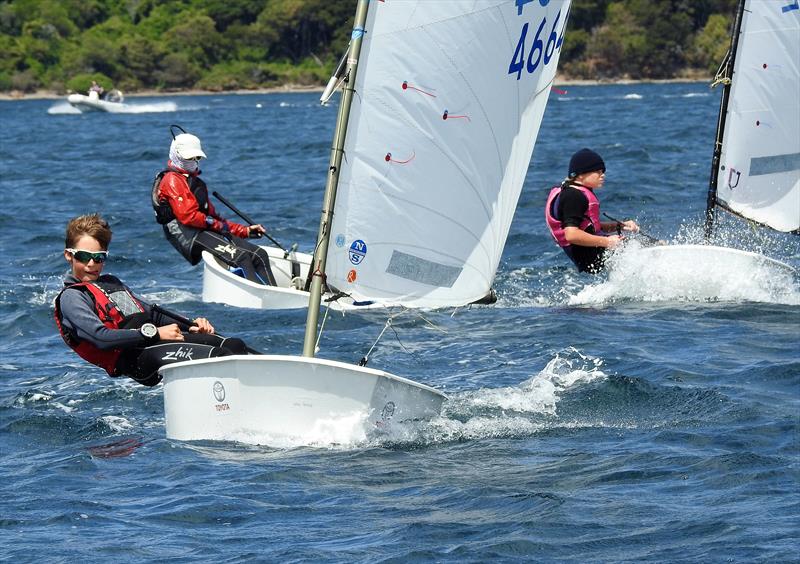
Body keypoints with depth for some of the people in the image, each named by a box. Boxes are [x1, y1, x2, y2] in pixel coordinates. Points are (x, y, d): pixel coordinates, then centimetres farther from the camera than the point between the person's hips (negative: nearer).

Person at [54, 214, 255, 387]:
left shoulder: (111, 283, 31)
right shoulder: (71, 297, 3)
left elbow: (150, 312, 34)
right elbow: (101, 338, -12)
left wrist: (191, 325, 17)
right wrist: (154, 332, -14)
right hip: (134, 358, -8)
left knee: (234, 345, -13)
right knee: (218, 355, -26)